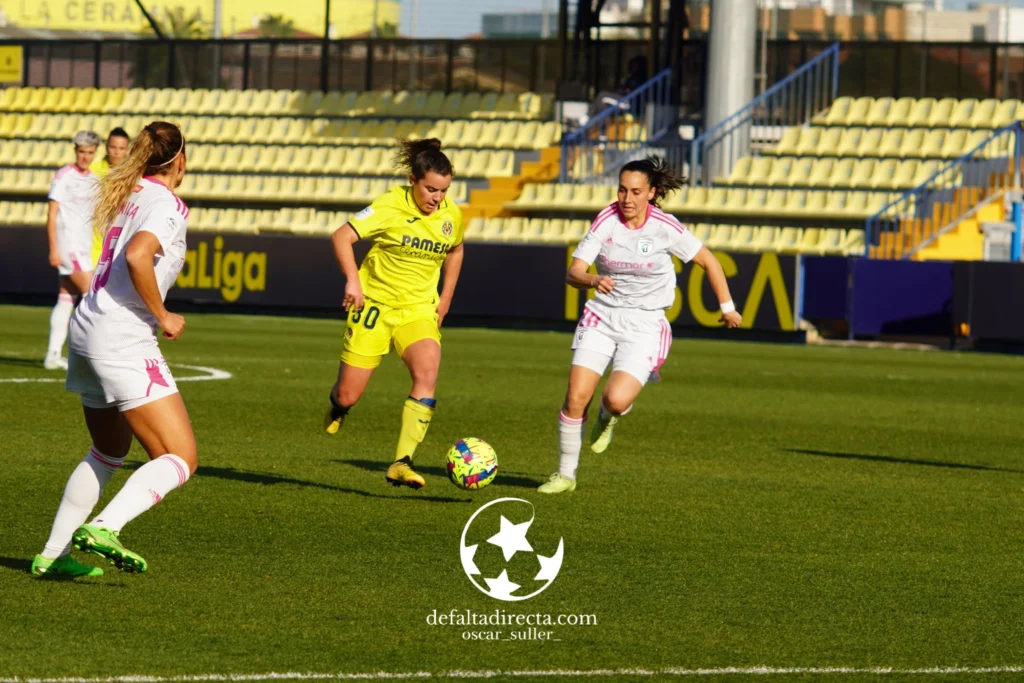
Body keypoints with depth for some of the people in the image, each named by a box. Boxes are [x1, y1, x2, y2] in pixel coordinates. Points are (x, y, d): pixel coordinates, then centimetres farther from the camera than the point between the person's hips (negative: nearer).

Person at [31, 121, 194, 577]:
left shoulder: (127, 195, 15)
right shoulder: (166, 204, -10)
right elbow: (137, 256, -26)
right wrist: (162, 317, -15)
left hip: (86, 334, 9)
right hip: (123, 340, -9)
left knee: (109, 452, 25)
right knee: (179, 459, -10)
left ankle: (53, 554, 24)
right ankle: (104, 528, -27)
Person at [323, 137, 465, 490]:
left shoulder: (451, 215, -2)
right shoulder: (391, 206, -16)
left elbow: (454, 252, 20)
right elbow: (342, 236, -17)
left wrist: (446, 298, 11)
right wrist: (352, 280, -28)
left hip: (419, 310, 3)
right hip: (375, 303, -3)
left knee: (426, 373, -26)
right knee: (348, 397, -1)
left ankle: (402, 463, -26)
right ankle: (338, 406, 40)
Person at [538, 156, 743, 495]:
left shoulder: (665, 227, -12)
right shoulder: (606, 220, -7)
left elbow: (708, 261, 3)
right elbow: (573, 272, -10)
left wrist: (727, 307, 9)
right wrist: (593, 280, -33)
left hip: (645, 325, -2)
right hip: (601, 317, 2)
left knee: (617, 399, -23)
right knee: (576, 397, -8)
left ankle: (608, 417, 16)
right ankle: (566, 473, 10)